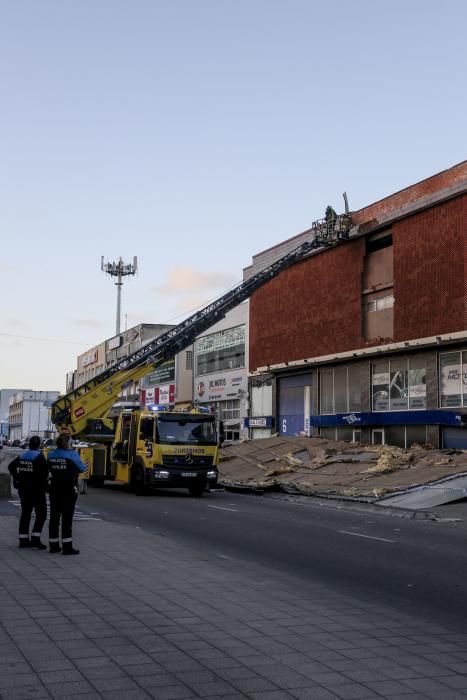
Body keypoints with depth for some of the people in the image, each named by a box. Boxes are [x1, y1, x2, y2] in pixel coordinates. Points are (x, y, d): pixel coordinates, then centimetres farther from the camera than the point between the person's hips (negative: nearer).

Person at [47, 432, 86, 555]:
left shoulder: (51, 455, 2)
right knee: (67, 518, -3)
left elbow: (49, 469, 6)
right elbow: (82, 468, -6)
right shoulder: (72, 454, -13)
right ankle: (67, 547, -4)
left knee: (54, 516, 11)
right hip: (69, 489, -5)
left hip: (55, 489, 5)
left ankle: (53, 545, 16)